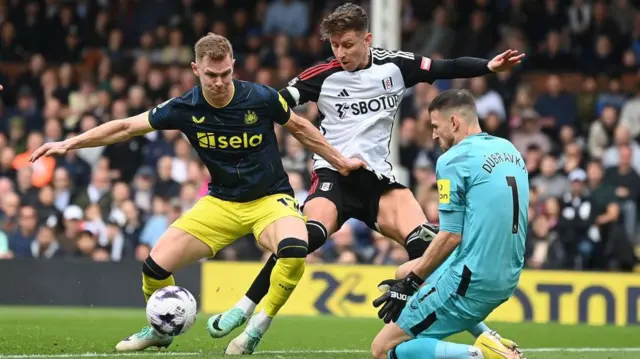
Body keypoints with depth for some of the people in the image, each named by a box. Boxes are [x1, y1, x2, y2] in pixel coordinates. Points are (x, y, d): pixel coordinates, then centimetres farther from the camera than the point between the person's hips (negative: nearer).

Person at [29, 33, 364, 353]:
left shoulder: (261, 98, -18)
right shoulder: (185, 108, -12)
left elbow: (300, 128, 1)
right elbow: (127, 127, -4)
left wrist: (340, 161, 7)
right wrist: (69, 143, -7)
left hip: (270, 198, -3)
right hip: (221, 203, 3)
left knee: (294, 250, -36)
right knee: (155, 264, -9)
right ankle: (161, 330, 22)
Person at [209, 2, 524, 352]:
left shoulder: (395, 65, 1)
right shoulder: (322, 76, -5)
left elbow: (447, 68, 5)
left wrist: (489, 66, -7)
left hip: (378, 177, 3)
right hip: (334, 174, -3)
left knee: (425, 242, -14)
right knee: (308, 234, -29)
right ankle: (242, 310, -22)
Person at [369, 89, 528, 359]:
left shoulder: (453, 160, -11)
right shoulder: (510, 151, 12)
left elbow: (451, 236, -15)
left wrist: (409, 283, -6)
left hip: (470, 282, -9)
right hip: (508, 280, 9)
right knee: (405, 271, 28)